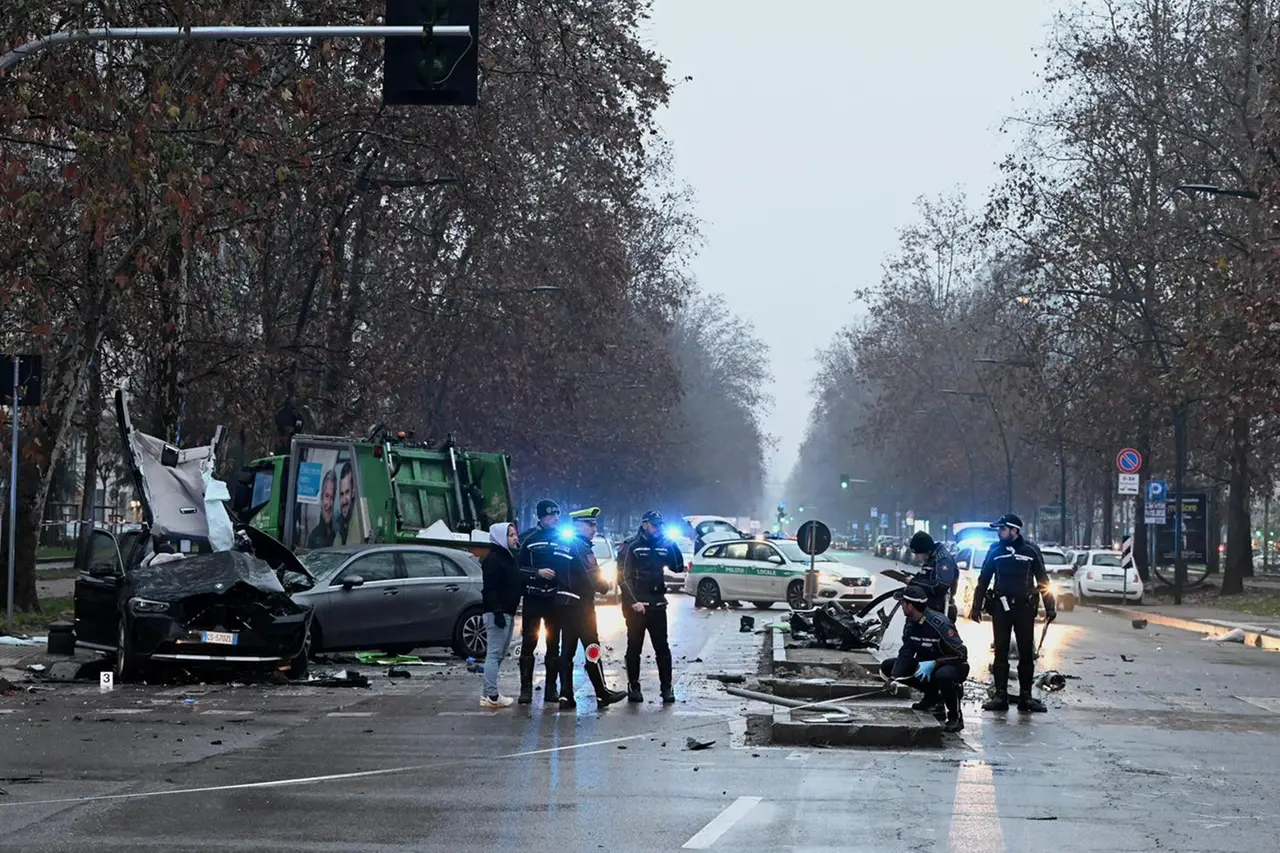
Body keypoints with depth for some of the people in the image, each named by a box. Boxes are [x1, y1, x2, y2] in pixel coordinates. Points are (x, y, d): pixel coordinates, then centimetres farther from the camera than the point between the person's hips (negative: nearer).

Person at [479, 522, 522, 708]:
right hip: (497, 613, -10)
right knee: (494, 653, -9)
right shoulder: (493, 559, -12)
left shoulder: (508, 557, 17)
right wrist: (497, 612, -25)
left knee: (499, 654, 13)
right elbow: (490, 588, -20)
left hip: (508, 612, 10)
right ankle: (491, 696, -9)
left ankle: (488, 692, 18)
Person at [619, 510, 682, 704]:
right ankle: (633, 687, 11)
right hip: (635, 605, -4)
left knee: (662, 648, 1)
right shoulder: (631, 546, -5)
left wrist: (673, 546, -7)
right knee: (634, 648, 3)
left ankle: (666, 688, 3)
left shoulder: (664, 545, 10)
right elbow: (624, 576, -8)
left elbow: (678, 567, 6)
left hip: (657, 604, 4)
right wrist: (633, 601, -16)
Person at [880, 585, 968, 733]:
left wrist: (933, 664, -34)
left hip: (954, 665, -8)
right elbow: (906, 653, -9)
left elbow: (961, 654, -25)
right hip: (926, 664, 8)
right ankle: (932, 696, 7)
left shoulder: (940, 624, -27)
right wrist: (894, 677, -24)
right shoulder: (911, 624, -4)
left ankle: (955, 716, -15)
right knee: (887, 667, -3)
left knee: (943, 675, -44)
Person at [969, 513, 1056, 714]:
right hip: (1001, 607, 1)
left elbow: (1043, 580, 6)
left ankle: (1026, 696, 7)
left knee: (1026, 653, 2)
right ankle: (1000, 695, 6)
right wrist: (976, 606, 5)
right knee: (1000, 652, 2)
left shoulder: (1030, 551, 2)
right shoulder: (995, 550, 6)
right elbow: (983, 580, 9)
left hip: (1024, 607, -1)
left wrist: (1050, 607, 1)